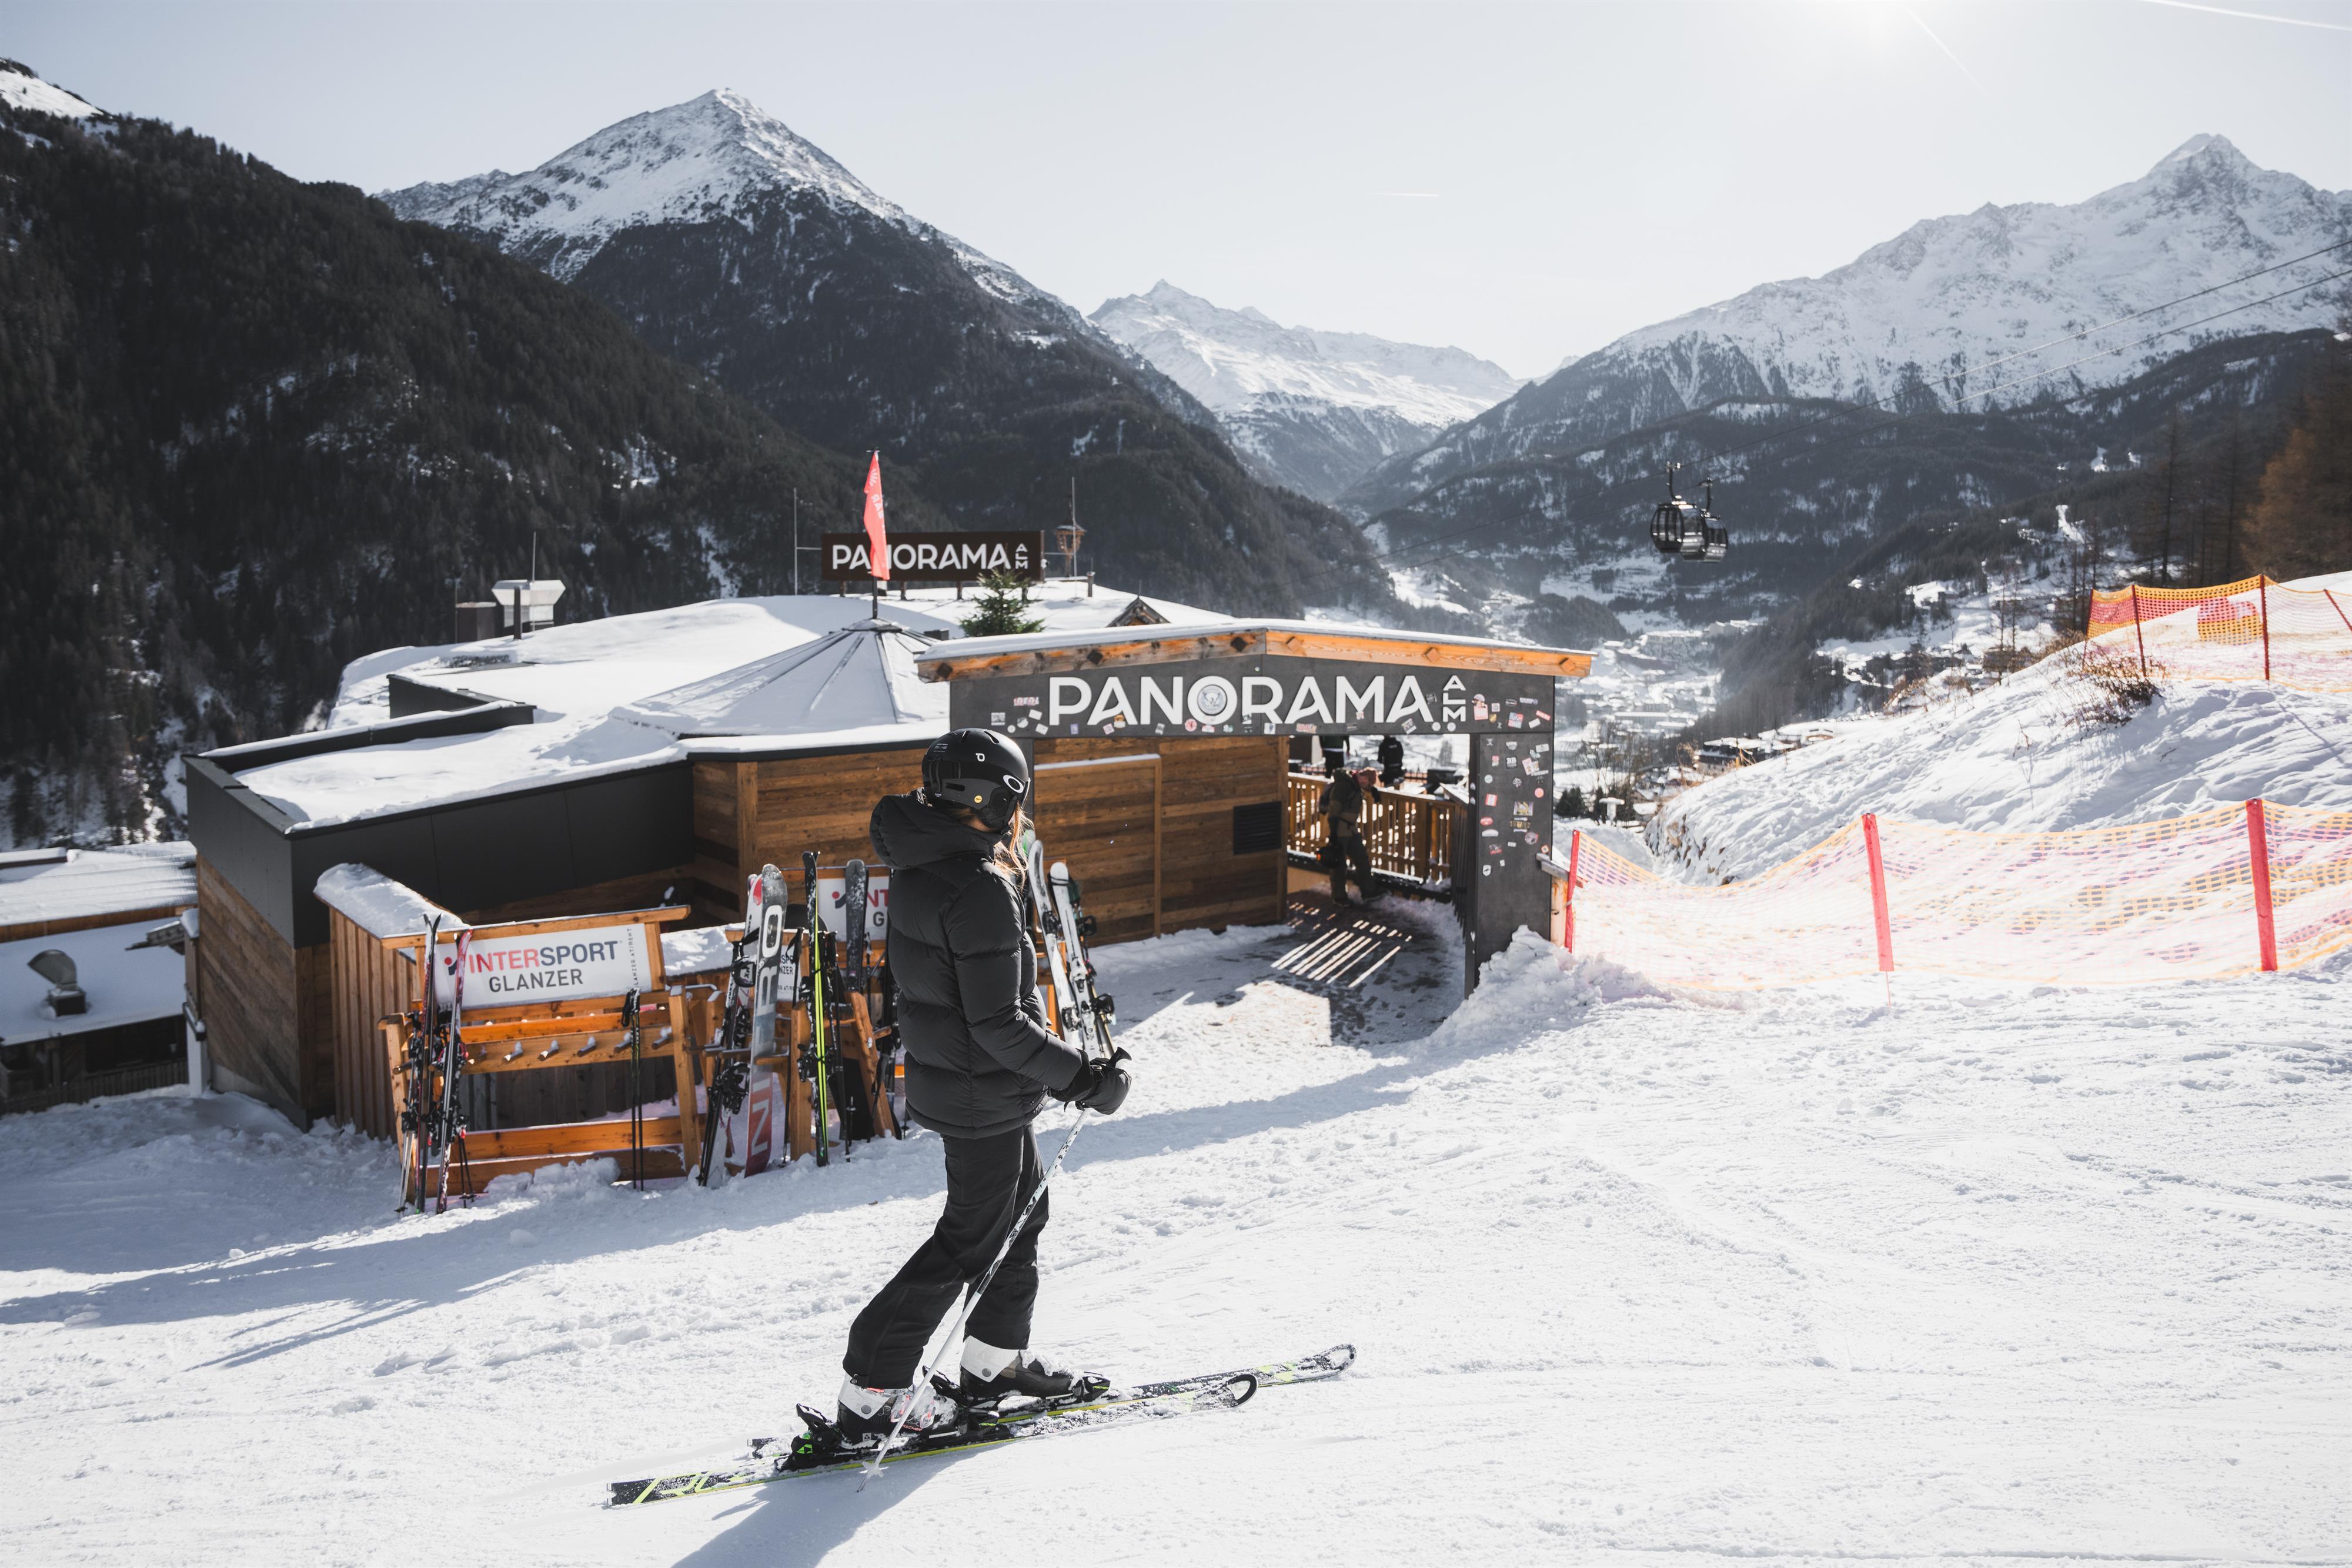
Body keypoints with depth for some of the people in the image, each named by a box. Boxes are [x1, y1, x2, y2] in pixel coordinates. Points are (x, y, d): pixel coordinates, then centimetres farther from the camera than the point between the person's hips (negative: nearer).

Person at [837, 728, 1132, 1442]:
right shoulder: (981, 892, -26)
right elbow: (998, 1024, -26)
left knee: (1021, 1211, 22)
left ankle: (994, 1358, 35)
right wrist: (1082, 1078, -19)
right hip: (983, 1095, -9)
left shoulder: (919, 867, 2)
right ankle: (871, 1392, 10)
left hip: (943, 1075, 9)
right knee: (972, 1239, 3)